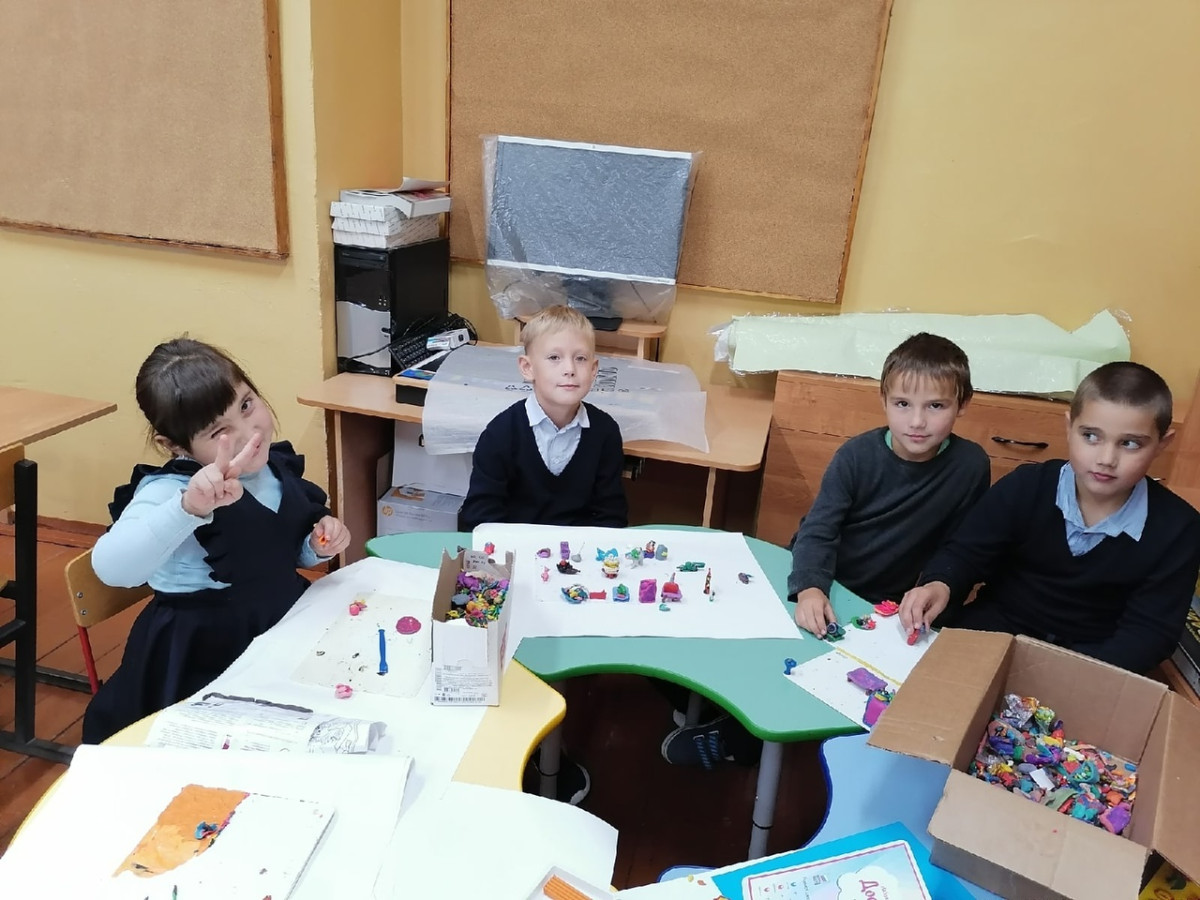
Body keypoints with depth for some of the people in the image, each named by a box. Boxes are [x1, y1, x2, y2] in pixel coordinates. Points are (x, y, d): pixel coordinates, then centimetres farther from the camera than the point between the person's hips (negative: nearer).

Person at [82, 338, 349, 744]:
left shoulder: (280, 465, -3)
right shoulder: (168, 490, -22)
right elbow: (110, 567, -41)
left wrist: (319, 545, -6)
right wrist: (188, 508, -54)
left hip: (286, 634, 6)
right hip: (201, 661, -6)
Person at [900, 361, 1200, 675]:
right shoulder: (1025, 487, -12)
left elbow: (1151, 632, -10)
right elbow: (966, 553, -6)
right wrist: (941, 584, -31)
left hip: (1091, 658, 1)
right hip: (997, 625, 0)